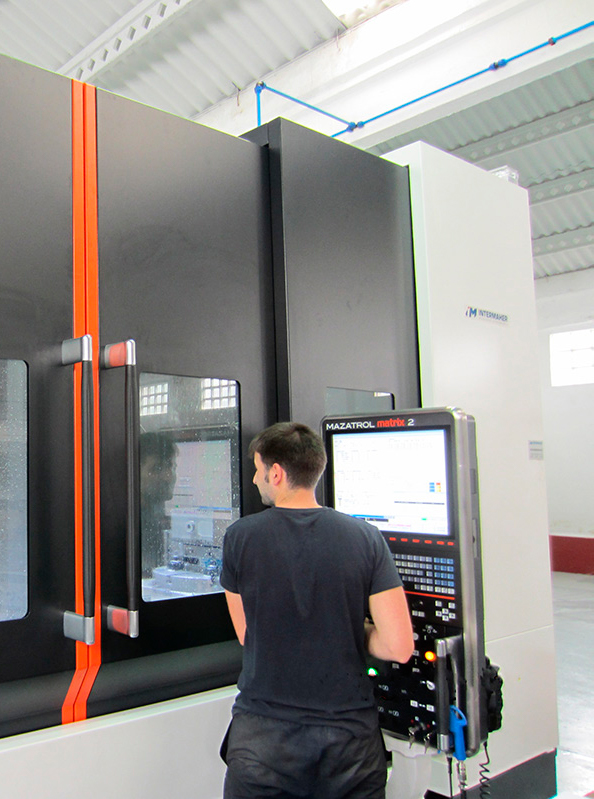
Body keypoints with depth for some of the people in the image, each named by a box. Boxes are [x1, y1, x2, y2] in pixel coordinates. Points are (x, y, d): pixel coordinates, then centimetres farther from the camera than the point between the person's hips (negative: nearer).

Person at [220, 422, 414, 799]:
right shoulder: (366, 537, -9)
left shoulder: (240, 537, -9)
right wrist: (350, 630, 6)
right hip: (350, 734, 1)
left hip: (264, 739, 0)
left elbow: (246, 636, 2)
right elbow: (400, 647, -11)